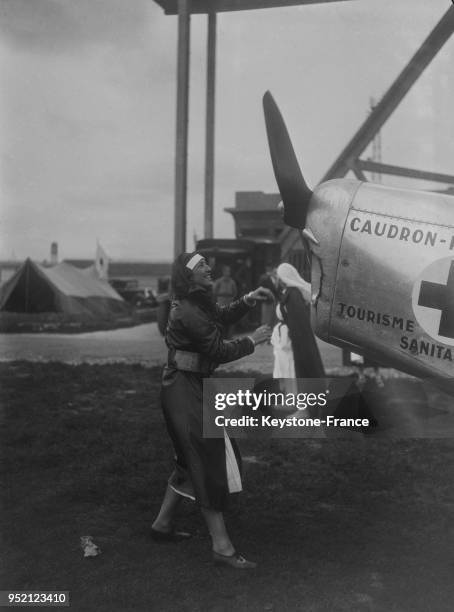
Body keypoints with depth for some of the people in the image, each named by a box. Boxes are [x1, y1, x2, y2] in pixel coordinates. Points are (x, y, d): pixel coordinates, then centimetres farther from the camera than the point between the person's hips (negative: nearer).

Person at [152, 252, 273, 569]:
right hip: (184, 391, -10)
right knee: (209, 465, -6)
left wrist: (247, 300, 6)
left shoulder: (199, 302, 7)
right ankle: (222, 546, 1)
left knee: (192, 460, 21)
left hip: (192, 387, 10)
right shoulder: (188, 313, -23)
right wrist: (253, 341, -9)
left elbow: (222, 315, 21)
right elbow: (219, 351, -21)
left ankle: (163, 523, 33)